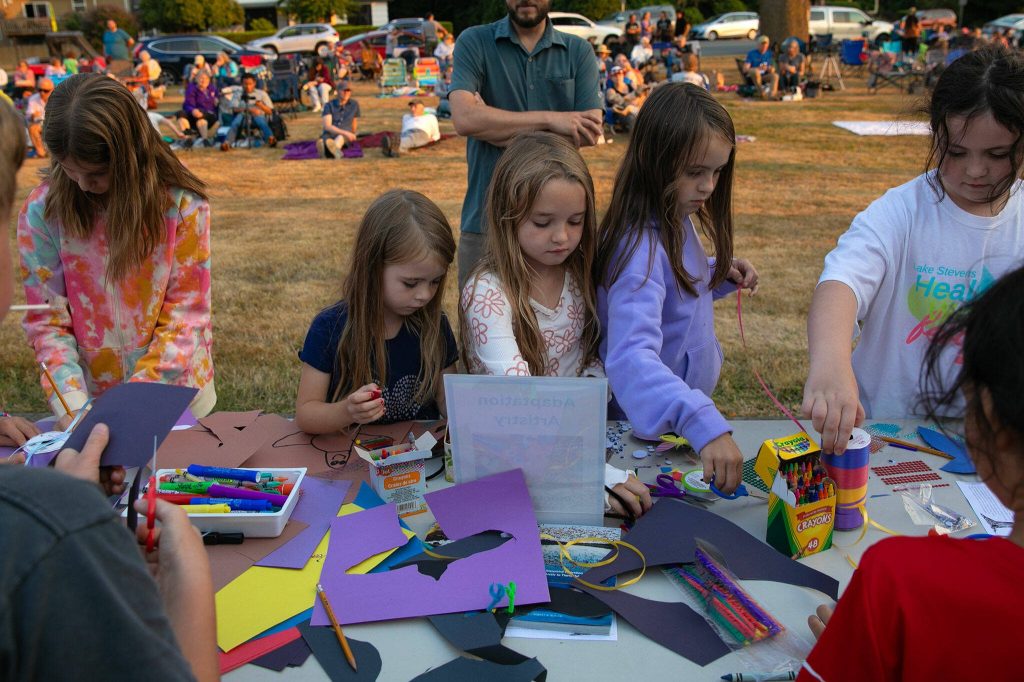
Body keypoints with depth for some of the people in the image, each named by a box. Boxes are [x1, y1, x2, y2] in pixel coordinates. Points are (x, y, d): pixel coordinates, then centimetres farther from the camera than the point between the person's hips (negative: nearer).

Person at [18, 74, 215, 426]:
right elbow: (47, 321, -6)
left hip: (176, 391, -1)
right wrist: (73, 404, -19)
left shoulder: (182, 204, -12)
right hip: (91, 395, 1)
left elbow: (185, 315, -11)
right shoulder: (42, 211, -8)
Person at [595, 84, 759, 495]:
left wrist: (721, 275, -3)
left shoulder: (676, 221, -2)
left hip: (686, 412, 9)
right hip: (649, 426, -8)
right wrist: (703, 424, -55)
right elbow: (631, 357, -43)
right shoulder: (640, 247, -31)